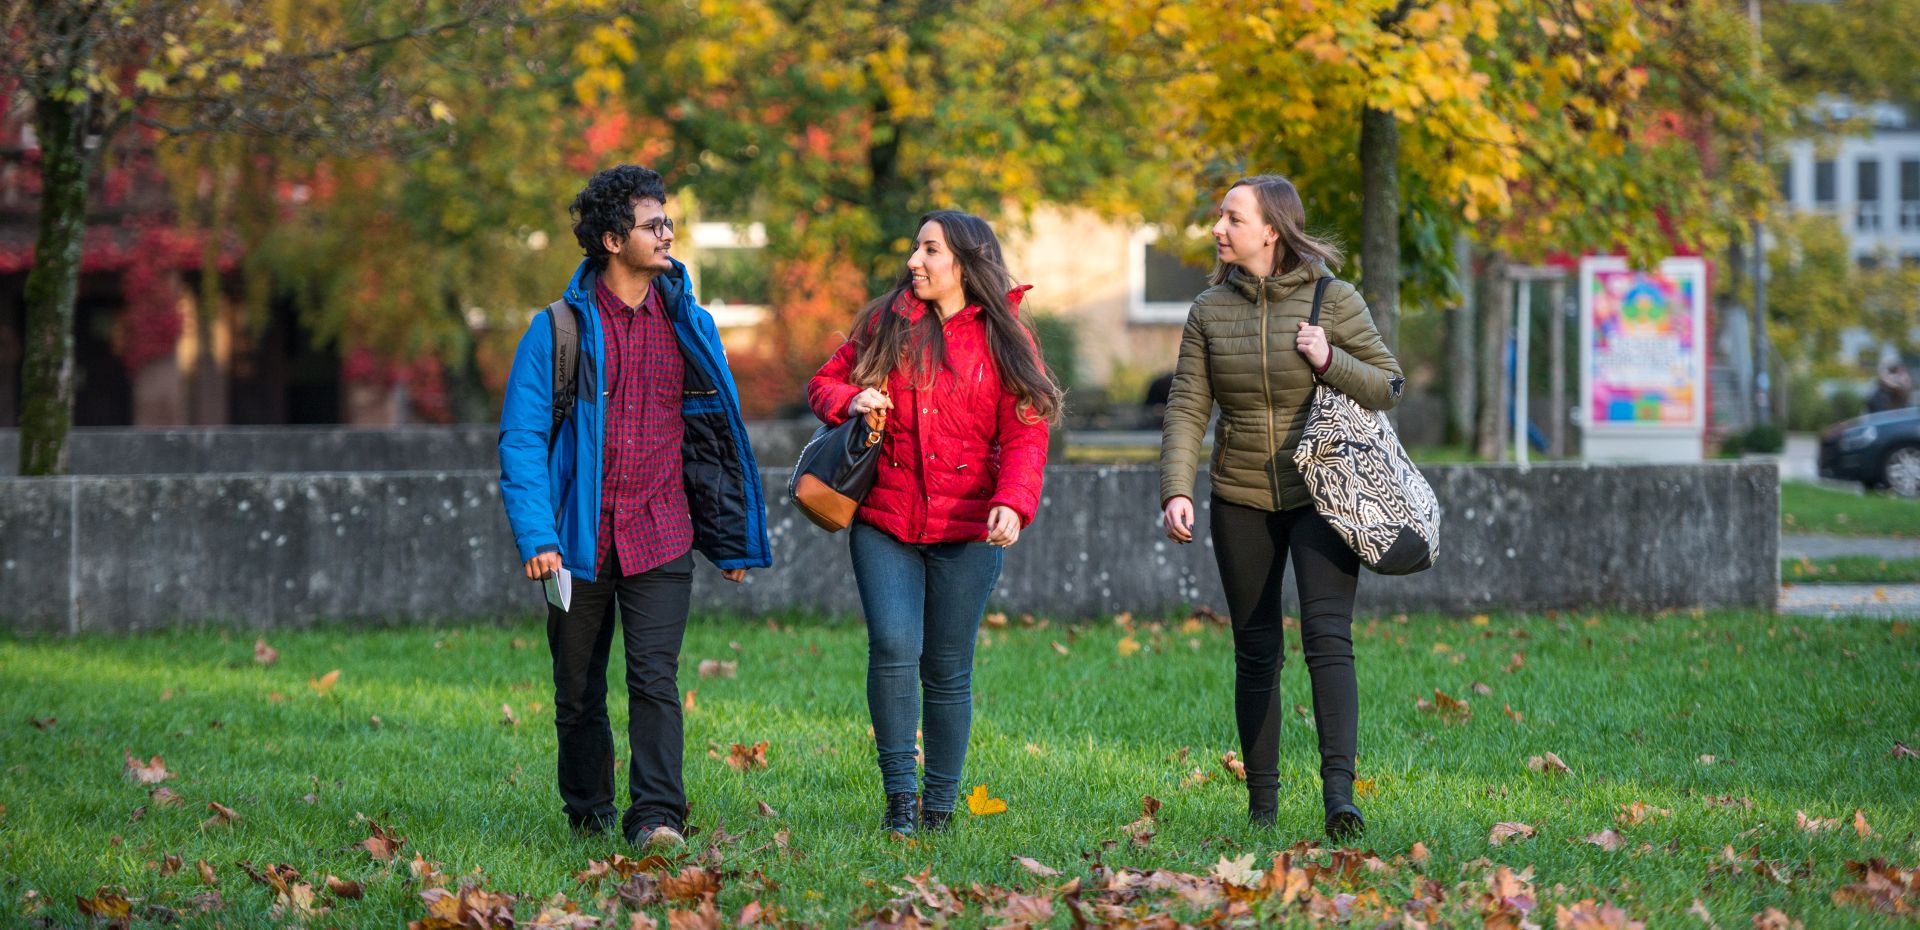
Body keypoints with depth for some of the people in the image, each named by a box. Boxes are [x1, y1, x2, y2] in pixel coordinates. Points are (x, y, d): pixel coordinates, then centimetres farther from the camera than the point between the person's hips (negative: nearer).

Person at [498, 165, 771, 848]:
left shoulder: (688, 326, 8)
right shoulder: (560, 329, -1)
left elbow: (716, 434, 14)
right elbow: (522, 438, -4)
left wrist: (732, 539, 13)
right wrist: (536, 537, -16)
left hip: (661, 540, 1)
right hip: (581, 540, -1)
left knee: (655, 677, -13)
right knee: (579, 692, 8)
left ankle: (656, 817, -16)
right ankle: (588, 819, 22)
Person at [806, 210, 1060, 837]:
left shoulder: (1005, 338, 3)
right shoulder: (884, 323, 9)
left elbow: (1025, 434, -3)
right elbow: (825, 380, 17)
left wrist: (1013, 502, -21)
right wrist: (849, 400, -7)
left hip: (966, 530, -1)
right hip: (884, 522, 1)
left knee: (948, 668, 3)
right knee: (893, 649, -15)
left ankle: (939, 806, 14)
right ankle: (898, 796, -5)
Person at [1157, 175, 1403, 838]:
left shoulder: (1333, 300, -4)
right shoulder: (1210, 310, 3)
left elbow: (1388, 386, 0)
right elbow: (1187, 408, -2)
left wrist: (1330, 362, -18)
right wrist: (1176, 490, -16)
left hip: (1321, 495, -3)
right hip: (1241, 501, 3)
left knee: (1328, 635, -18)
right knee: (1256, 651, 7)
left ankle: (1338, 791, -27)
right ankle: (1262, 801, 15)